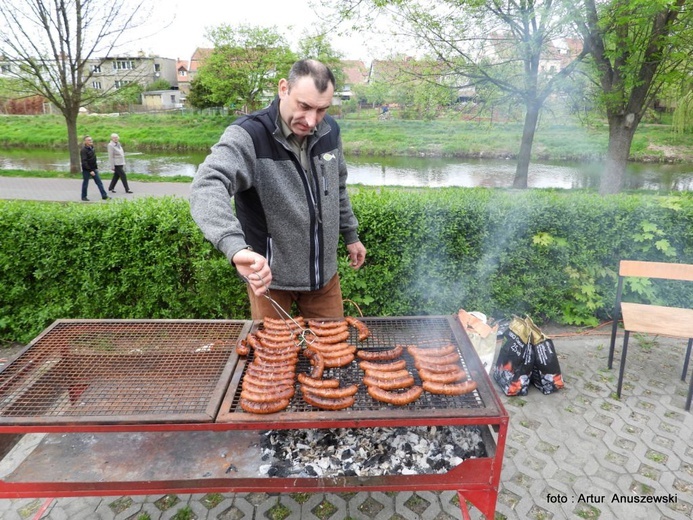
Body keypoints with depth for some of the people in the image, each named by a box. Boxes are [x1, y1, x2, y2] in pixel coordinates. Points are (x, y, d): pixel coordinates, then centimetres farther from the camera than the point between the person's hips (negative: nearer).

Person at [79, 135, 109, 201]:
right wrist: (90, 171, -24)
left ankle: (104, 196, 3)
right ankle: (84, 197, 19)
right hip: (86, 170, -7)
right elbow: (84, 162, -21)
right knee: (85, 184, 6)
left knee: (99, 182, 2)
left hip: (93, 169, 7)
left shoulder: (92, 148, 7)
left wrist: (96, 167, 14)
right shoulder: (83, 150, -16)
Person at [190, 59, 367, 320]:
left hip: (324, 271, 5)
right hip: (269, 275, -4)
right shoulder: (248, 135, -21)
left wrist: (350, 234, 18)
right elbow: (207, 186, -38)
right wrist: (236, 246, -53)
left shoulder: (329, 130, -2)